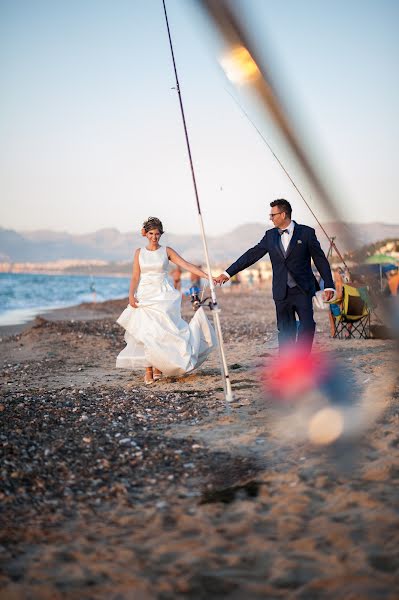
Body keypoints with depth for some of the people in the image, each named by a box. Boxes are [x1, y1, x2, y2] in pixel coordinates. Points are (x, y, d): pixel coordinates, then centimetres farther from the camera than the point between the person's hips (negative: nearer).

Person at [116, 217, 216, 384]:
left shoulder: (167, 251, 3)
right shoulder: (139, 252, 8)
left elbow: (187, 265, -3)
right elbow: (135, 276, 4)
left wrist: (207, 276, -12)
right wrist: (131, 295, -11)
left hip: (163, 296, -1)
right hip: (144, 296, 1)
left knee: (162, 332, -9)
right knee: (145, 333, -5)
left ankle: (158, 367, 6)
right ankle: (148, 371, -1)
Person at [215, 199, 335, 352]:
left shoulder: (306, 233, -2)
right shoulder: (270, 236, 8)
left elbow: (320, 260, 1)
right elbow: (251, 255, 10)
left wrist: (328, 286, -5)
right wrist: (228, 273, 6)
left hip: (303, 290, -3)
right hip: (282, 293, 3)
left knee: (307, 325, -13)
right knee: (285, 331, 5)